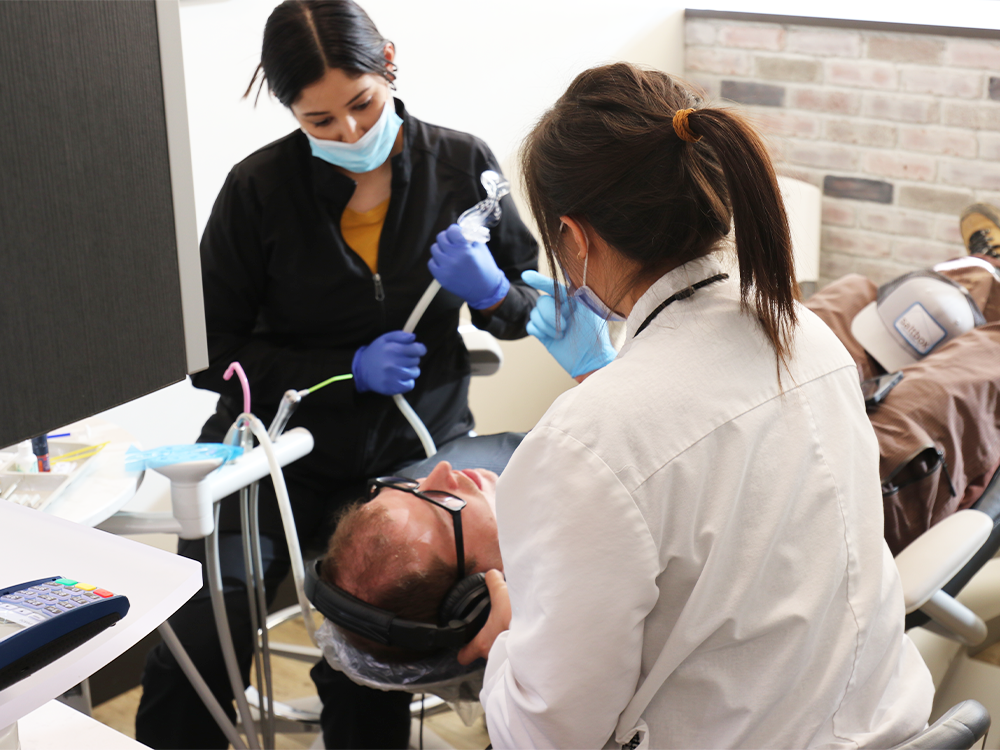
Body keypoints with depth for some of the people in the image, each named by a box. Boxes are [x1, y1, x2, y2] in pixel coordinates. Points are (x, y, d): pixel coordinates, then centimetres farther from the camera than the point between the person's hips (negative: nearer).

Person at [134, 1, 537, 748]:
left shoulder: (461, 163, -4)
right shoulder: (258, 189, -8)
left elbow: (528, 308, 7)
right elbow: (216, 354, -4)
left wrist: (490, 292, -18)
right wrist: (350, 369, -16)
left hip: (413, 453, 1)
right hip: (282, 449, 0)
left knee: (368, 674, -11)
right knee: (189, 661, -17)